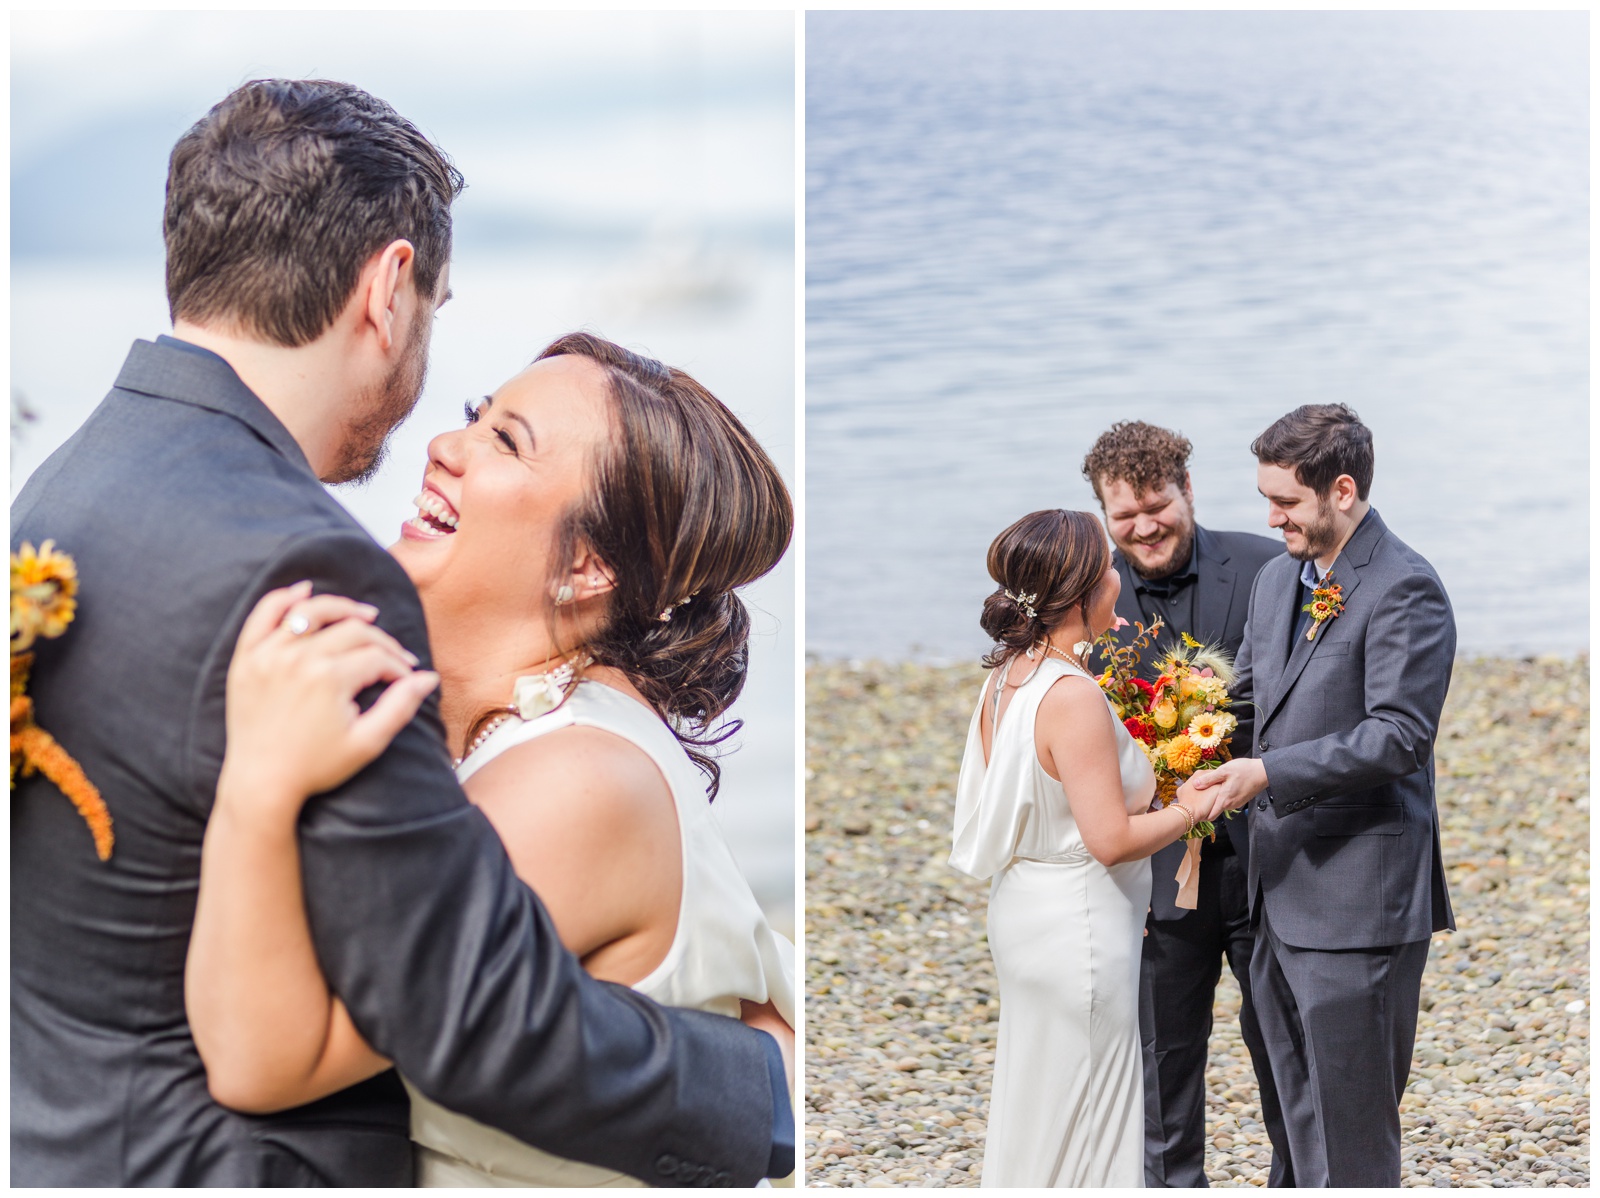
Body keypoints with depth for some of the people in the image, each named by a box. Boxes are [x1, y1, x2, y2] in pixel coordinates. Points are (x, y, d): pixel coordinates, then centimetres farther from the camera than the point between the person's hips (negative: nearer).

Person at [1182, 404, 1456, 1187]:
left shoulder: (1405, 590, -14)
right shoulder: (1275, 579, 13)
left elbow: (1397, 734, -21)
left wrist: (1270, 773, -24)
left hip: (1357, 895, -9)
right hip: (1282, 885, 9)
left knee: (1351, 1115, -2)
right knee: (1301, 1102, 16)